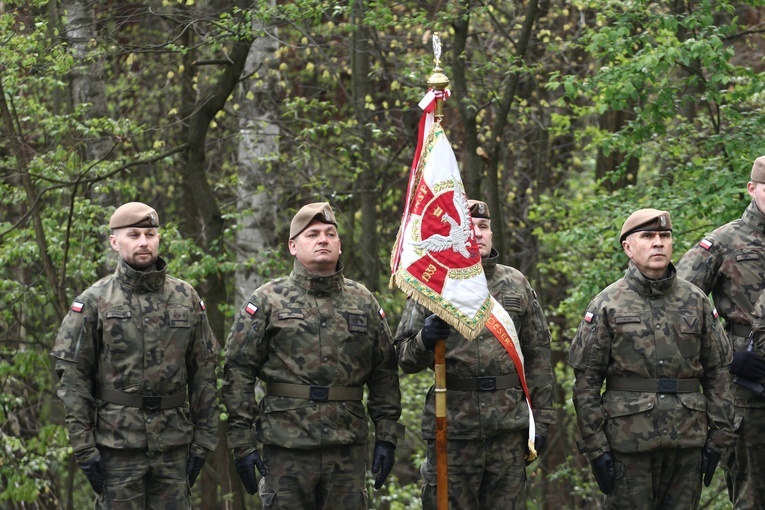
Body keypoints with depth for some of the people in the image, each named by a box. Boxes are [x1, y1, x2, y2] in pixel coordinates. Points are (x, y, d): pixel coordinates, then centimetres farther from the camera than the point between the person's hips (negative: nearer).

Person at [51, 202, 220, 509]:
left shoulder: (187, 299, 8)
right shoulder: (93, 302, -1)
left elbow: (204, 373, 9)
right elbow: (72, 378, -4)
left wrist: (203, 440, 4)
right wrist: (84, 447, -10)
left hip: (174, 444, 3)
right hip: (117, 445, -3)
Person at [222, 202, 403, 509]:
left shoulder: (363, 302, 11)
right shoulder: (268, 301, 2)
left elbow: (385, 374, 13)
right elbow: (238, 372, -1)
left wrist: (386, 437, 5)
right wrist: (242, 443, -7)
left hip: (348, 449, 2)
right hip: (287, 447, -2)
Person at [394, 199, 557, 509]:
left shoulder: (517, 285, 8)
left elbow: (538, 355, 9)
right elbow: (406, 360, 2)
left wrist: (541, 419, 4)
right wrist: (426, 339, -20)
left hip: (510, 426, 1)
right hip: (451, 426, -1)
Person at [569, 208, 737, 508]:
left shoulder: (696, 301, 9)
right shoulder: (607, 306, 1)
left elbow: (718, 371, 10)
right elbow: (586, 380, -1)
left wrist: (718, 438, 4)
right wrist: (595, 447, -7)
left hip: (688, 441, 3)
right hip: (629, 437, -3)